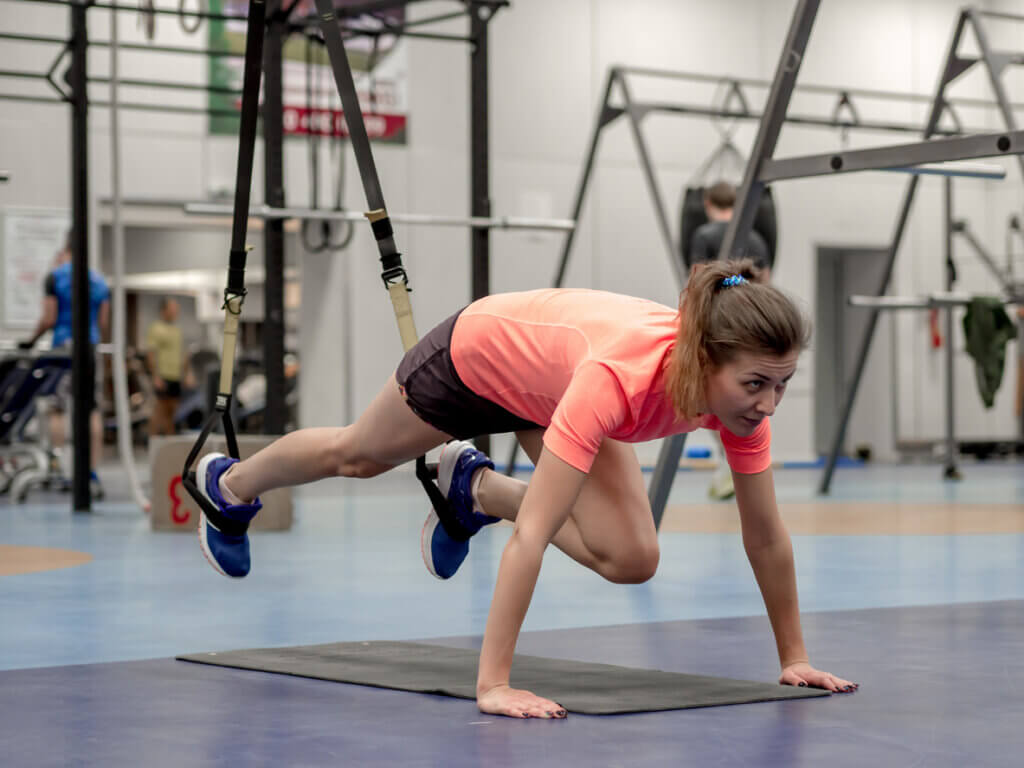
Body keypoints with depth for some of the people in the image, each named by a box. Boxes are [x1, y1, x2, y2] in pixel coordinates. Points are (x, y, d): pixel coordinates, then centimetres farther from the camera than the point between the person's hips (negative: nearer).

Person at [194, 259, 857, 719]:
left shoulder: (742, 386, -32)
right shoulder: (619, 377, -49)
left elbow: (766, 534, -18)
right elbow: (531, 535, -48)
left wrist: (795, 657, -12)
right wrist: (494, 684, -50)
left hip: (552, 385, 5)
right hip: (481, 349, -4)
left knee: (632, 560, -6)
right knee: (357, 455, 23)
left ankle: (475, 488, 22)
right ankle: (229, 487, 58)